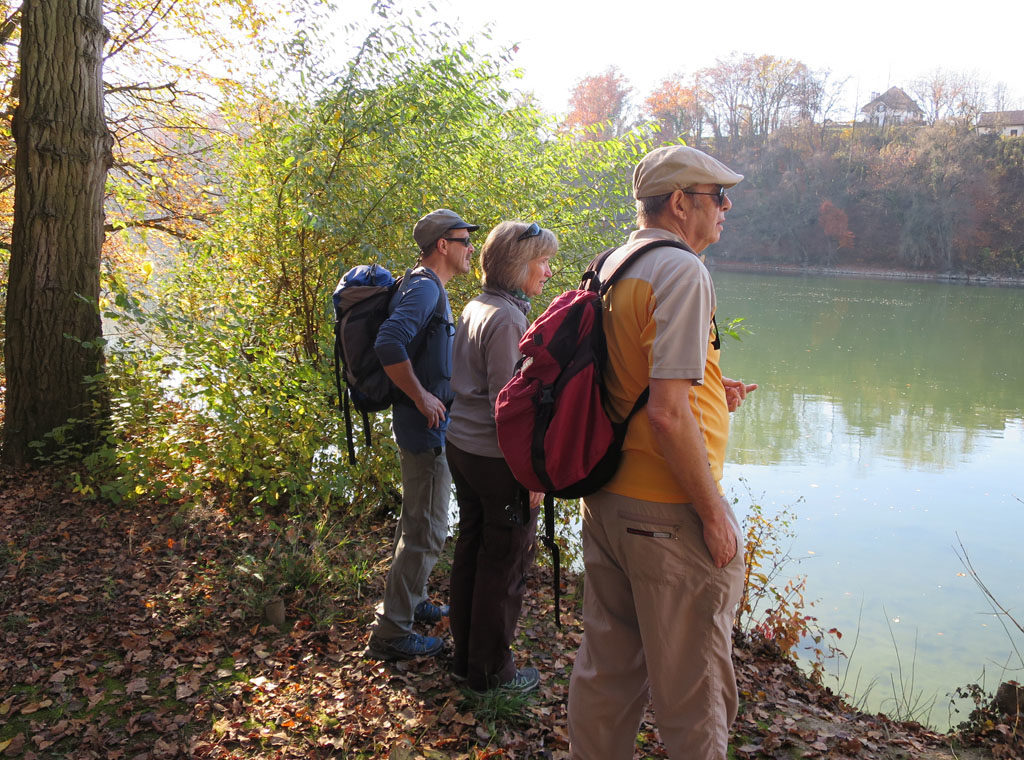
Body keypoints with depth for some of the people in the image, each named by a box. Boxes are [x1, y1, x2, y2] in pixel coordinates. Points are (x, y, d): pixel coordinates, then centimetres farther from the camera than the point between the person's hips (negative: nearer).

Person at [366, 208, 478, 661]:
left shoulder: (430, 288, 14)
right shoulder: (424, 288, -18)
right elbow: (388, 344, -32)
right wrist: (422, 397, -24)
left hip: (426, 424, 11)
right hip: (425, 425, -11)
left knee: (417, 520, 22)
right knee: (427, 531, -4)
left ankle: (410, 602, 37)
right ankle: (391, 632, 5)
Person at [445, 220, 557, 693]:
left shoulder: (474, 308, 9)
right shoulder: (507, 318, -19)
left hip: (461, 444, 9)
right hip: (497, 458, -9)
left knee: (470, 551, 18)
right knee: (504, 565, 4)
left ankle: (465, 657, 31)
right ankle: (491, 671, 18)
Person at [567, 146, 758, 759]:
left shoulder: (610, 268, 10)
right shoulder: (682, 272, -17)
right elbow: (667, 416, -25)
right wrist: (714, 512, -16)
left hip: (603, 500, 9)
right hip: (668, 513, -9)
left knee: (606, 672, 21)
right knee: (693, 692, 8)